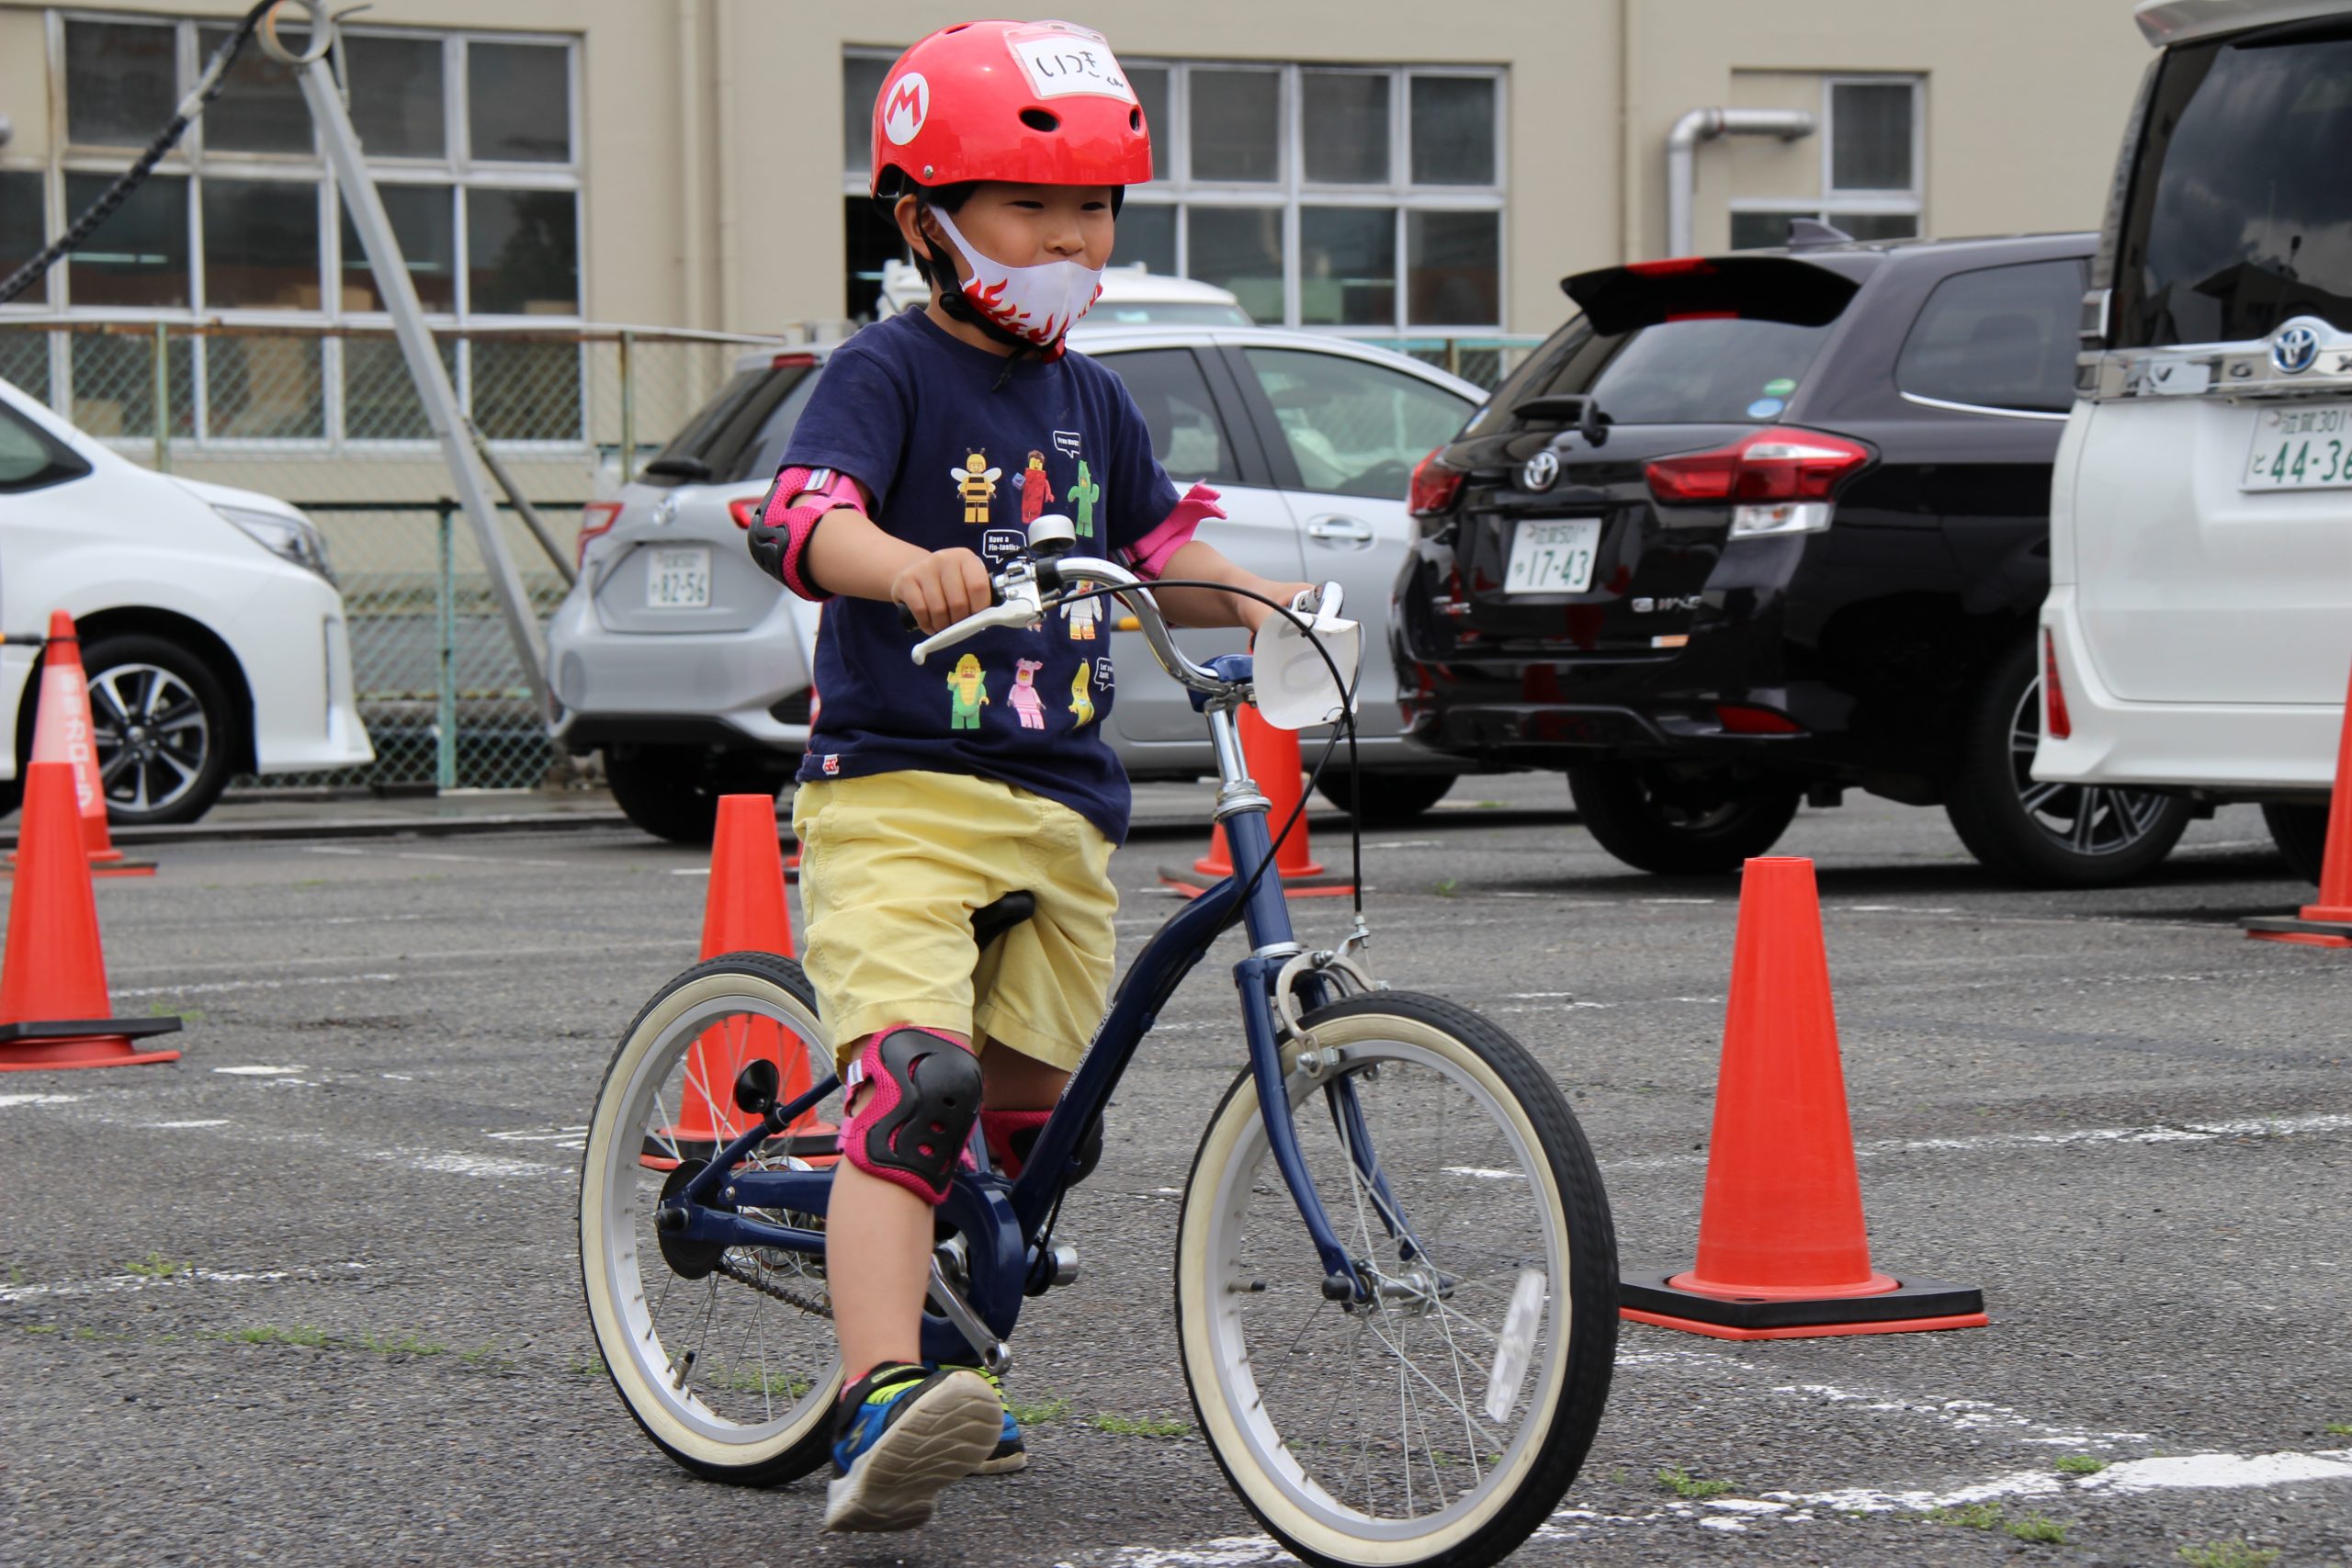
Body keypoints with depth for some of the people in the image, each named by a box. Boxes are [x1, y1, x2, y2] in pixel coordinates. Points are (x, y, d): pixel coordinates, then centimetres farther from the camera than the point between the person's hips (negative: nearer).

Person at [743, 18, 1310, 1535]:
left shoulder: (1090, 399, 15)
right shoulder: (891, 371, -5)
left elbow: (1162, 549, 23)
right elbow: (803, 514, -21)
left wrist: (1262, 602, 2)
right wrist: (906, 566, -43)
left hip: (1058, 808, 7)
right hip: (897, 790, -7)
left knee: (1033, 1112, 12)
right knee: (916, 1080, -23)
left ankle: (948, 1336, 33)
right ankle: (881, 1404, -32)